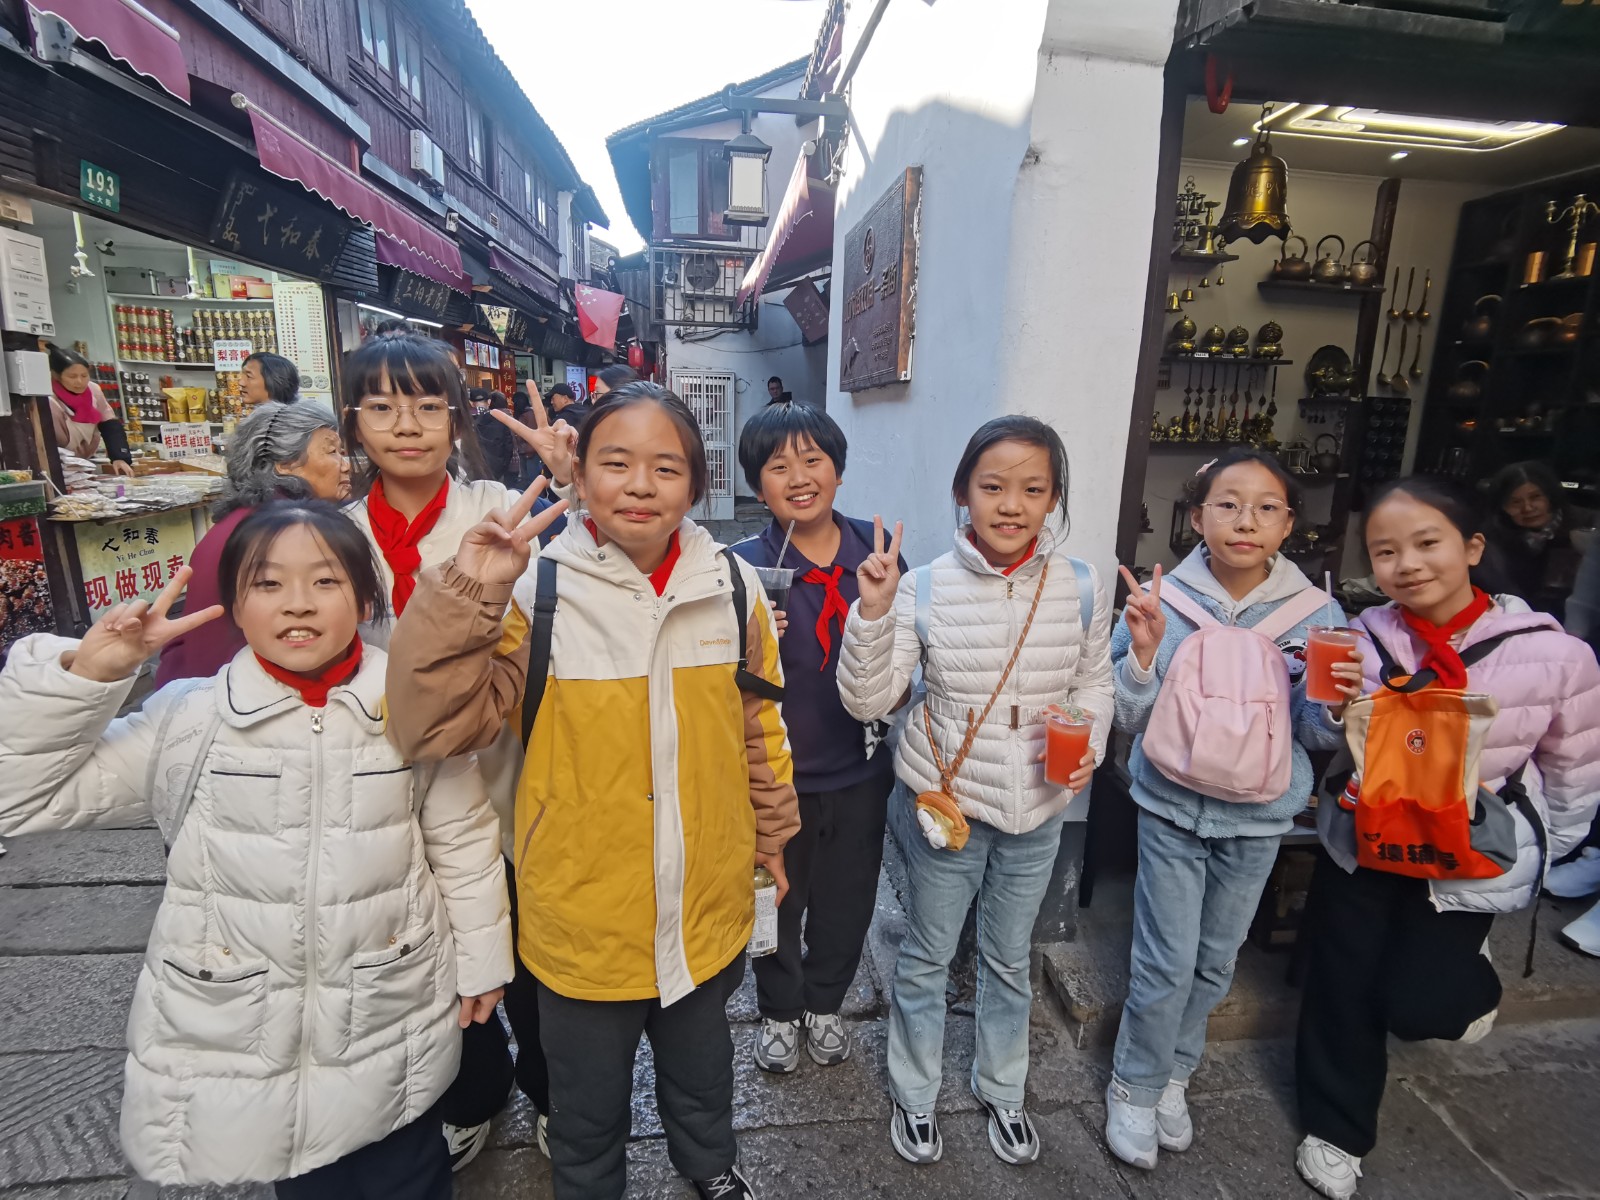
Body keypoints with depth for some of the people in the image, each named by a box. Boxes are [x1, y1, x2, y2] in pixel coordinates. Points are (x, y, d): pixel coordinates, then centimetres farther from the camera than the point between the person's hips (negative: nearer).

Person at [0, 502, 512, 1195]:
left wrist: (480, 961, 7)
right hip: (234, 1037, 0)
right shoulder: (184, 720, -9)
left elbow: (463, 841, -1)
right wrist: (84, 671, -18)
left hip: (396, 1034, 1)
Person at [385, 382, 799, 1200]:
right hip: (584, 911, -2)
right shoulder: (536, 593, -16)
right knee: (588, 1096, 25)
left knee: (699, 1058, 31)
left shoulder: (735, 588, -9)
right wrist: (466, 594, -31)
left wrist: (772, 833, 10)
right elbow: (431, 726, -20)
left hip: (709, 905, 3)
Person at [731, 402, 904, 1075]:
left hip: (859, 772, 3)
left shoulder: (876, 551, -6)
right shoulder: (743, 567, -15)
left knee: (847, 903, 23)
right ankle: (779, 1011, 51)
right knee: (776, 902, 21)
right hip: (779, 774, -2)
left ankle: (824, 1004, 53)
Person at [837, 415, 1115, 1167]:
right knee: (926, 955, 17)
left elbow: (1093, 683, 6)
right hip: (945, 805, -2)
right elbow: (866, 702, -17)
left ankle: (1002, 1091, 50)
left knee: (1009, 958, 23)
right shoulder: (926, 588, -17)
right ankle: (913, 1095, 44)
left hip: (1037, 811, 3)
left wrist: (1090, 745, -11)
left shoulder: (1080, 587, -9)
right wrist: (872, 614, -30)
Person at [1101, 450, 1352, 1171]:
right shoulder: (1162, 601, -14)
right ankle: (1135, 1088, 31)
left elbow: (1315, 737, -1)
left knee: (1216, 960, 19)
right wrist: (1144, 652, -28)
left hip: (1259, 817, 3)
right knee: (1167, 962, 5)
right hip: (1173, 806, -2)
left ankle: (1173, 1072, 44)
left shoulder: (1317, 614, -8)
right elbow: (1130, 721, -12)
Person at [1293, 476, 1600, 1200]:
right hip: (1364, 841, 1)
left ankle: (1468, 968, 39)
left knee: (1416, 1006, 3)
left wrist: (1535, 859, 7)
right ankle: (1336, 1128, 34)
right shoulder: (1363, 641, -13)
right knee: (1341, 985, 9)